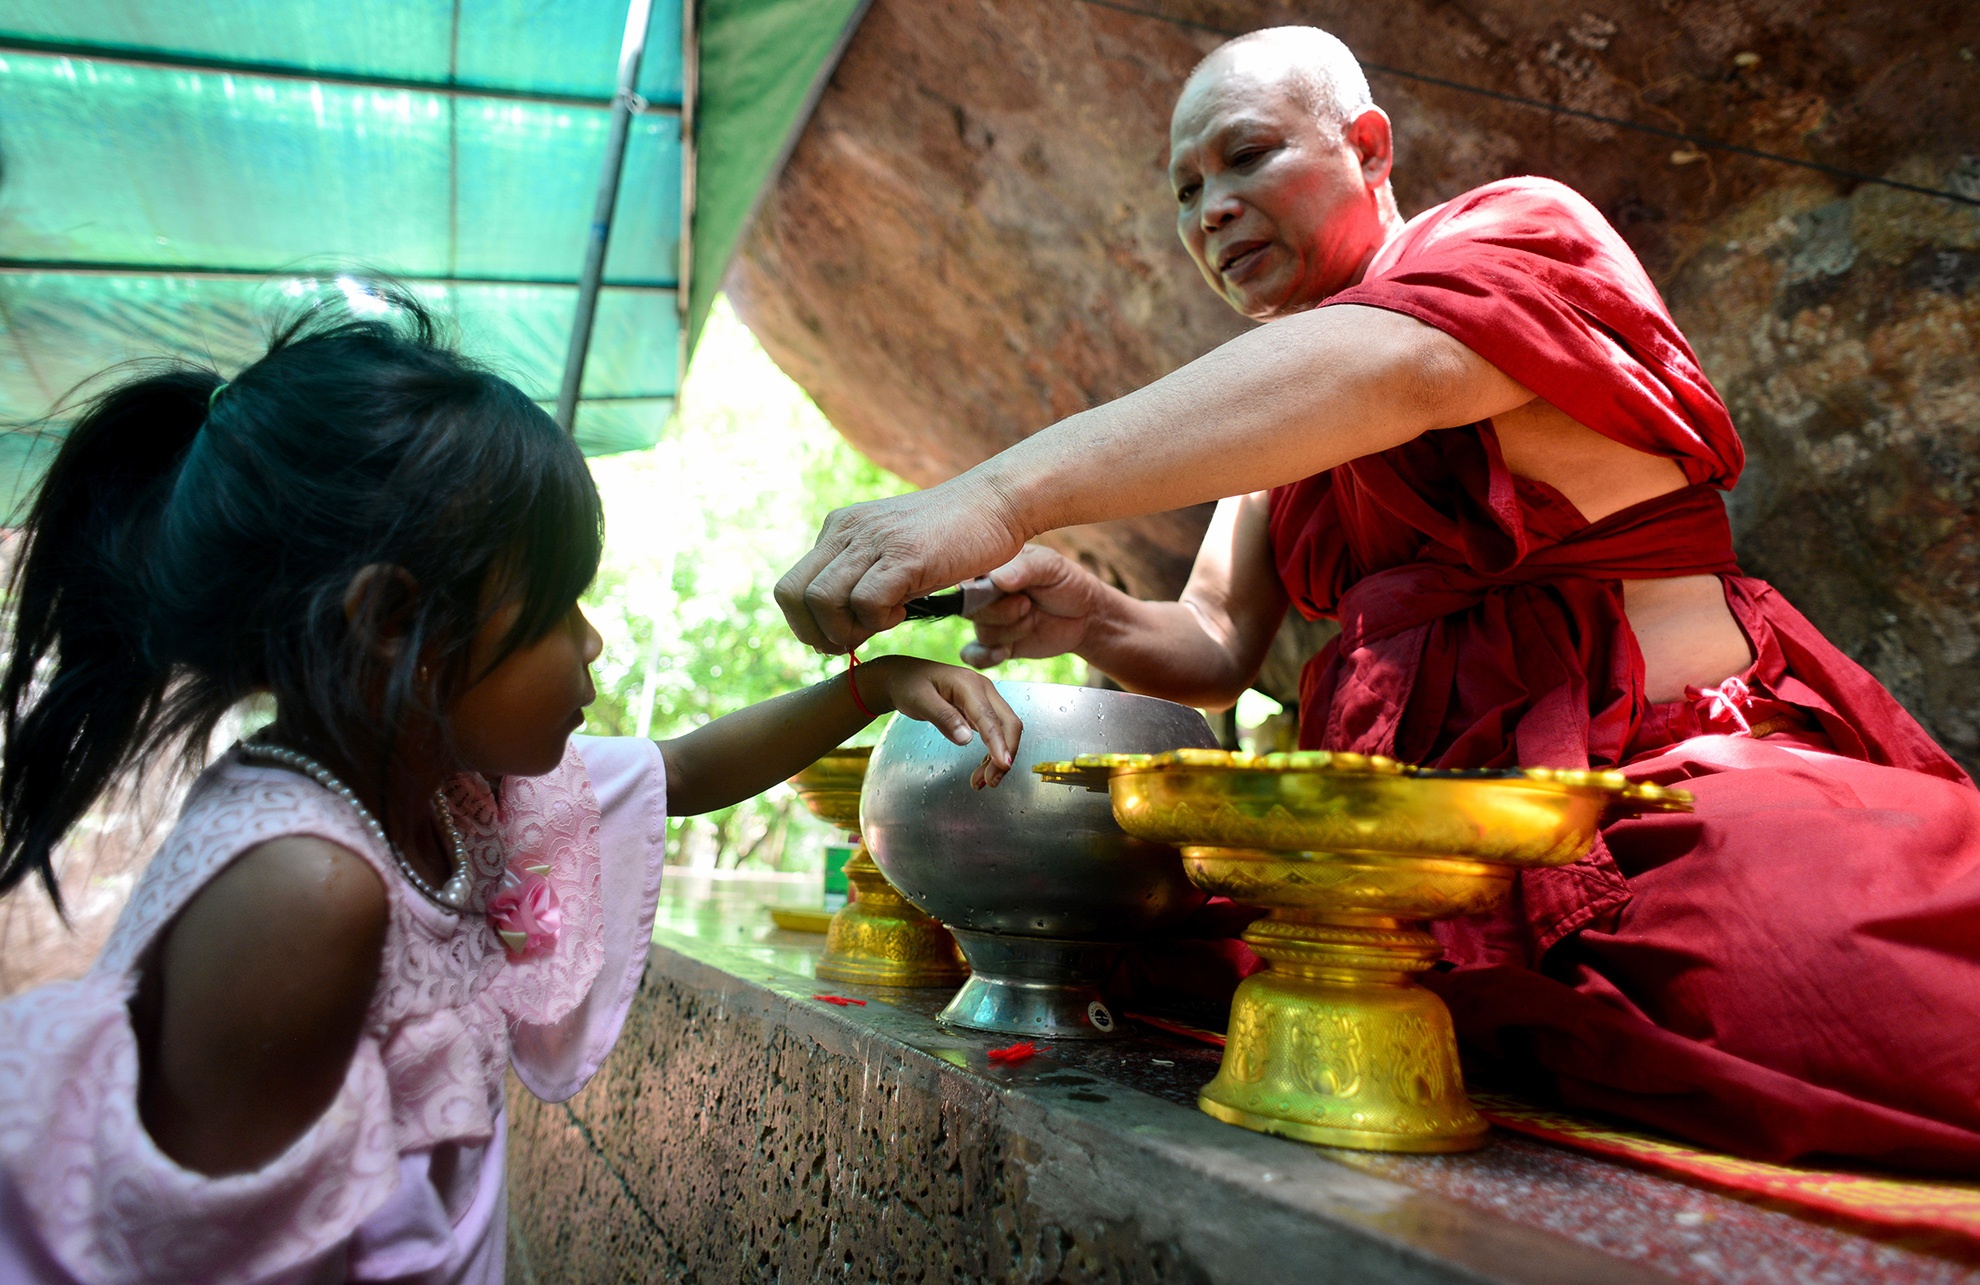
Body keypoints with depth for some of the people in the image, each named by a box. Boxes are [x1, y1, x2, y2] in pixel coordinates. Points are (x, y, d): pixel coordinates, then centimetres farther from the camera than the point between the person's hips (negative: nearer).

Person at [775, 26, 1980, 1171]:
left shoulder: (1521, 229, -2)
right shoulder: (1272, 421, 18)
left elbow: (1384, 372, -26)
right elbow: (1218, 645, 10)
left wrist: (998, 497, -38)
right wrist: (1090, 618, -15)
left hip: (1672, 798, -6)